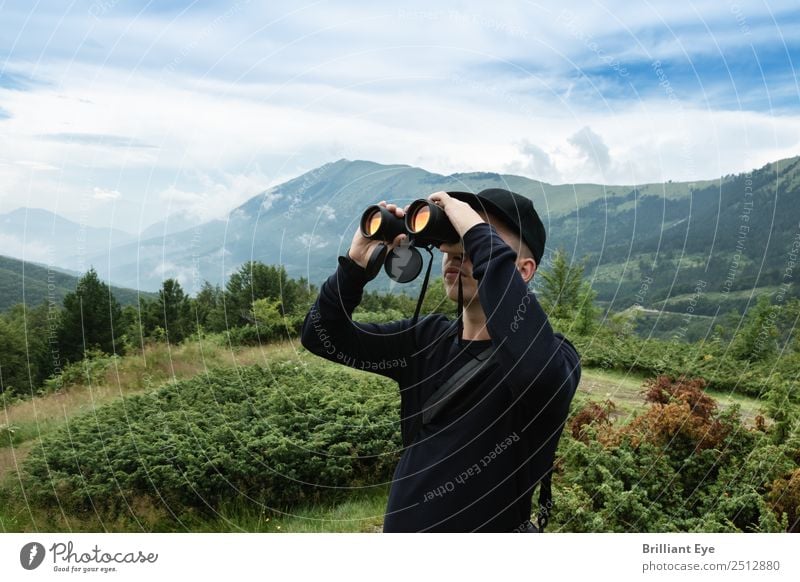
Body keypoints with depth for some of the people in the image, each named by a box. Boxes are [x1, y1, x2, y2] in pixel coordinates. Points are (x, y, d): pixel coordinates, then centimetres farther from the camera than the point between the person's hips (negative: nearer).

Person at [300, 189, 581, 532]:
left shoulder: (554, 355, -16)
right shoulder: (427, 337, -1)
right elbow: (323, 336, 2)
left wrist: (480, 238, -33)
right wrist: (357, 263, -14)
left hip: (490, 525, -4)